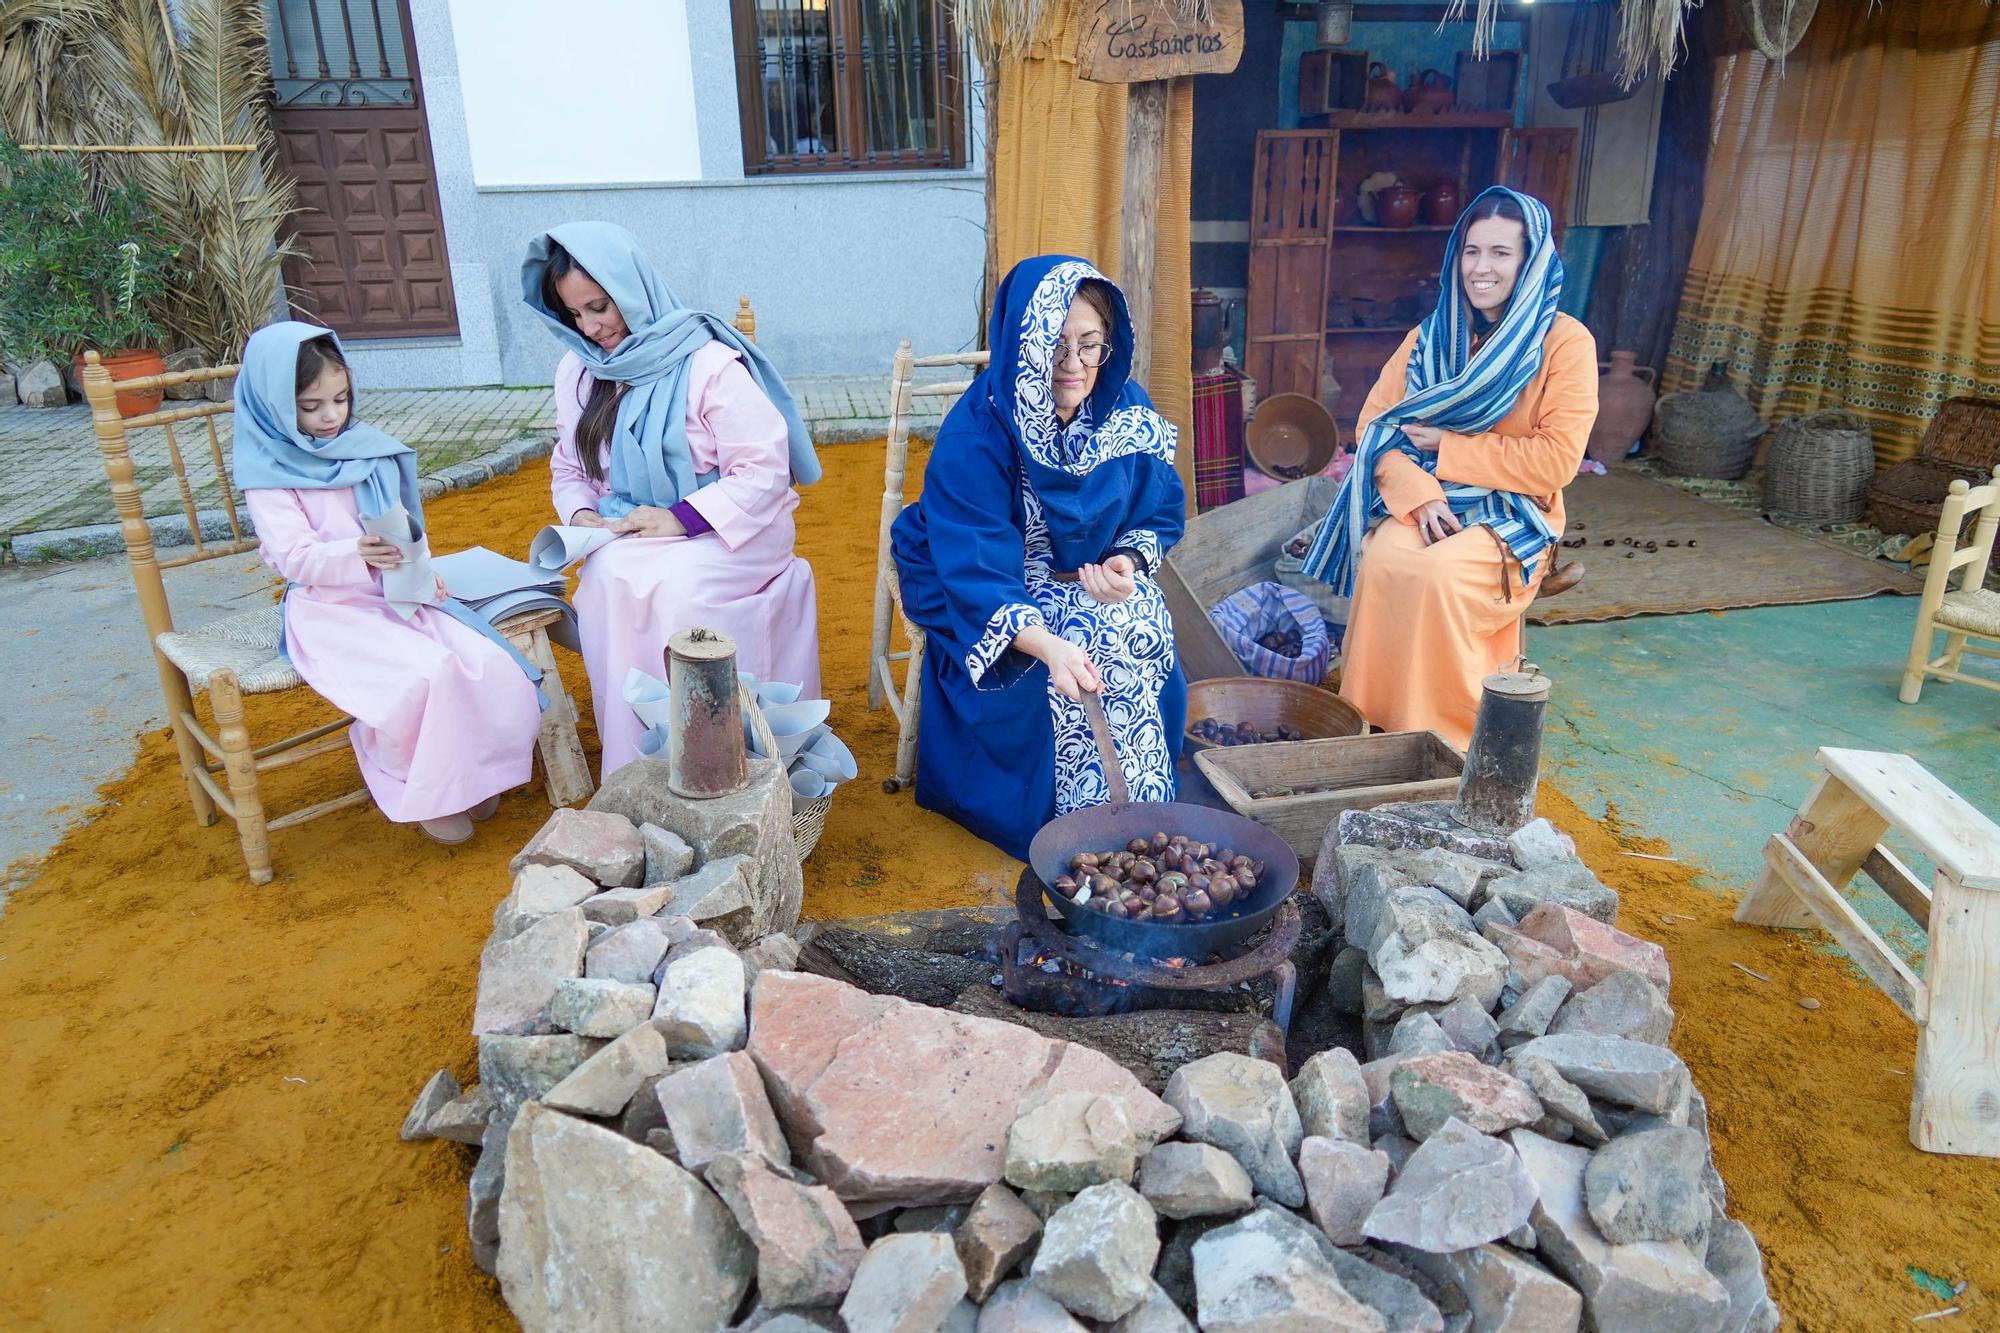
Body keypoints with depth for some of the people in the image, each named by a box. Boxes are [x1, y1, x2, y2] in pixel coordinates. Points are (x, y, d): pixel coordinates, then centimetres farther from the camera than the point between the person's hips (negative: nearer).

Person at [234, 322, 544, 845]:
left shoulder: (366, 448, 10)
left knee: (484, 661, -18)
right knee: (425, 674, -29)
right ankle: (417, 791, -6)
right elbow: (294, 558, -13)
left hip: (397, 594, 5)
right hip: (331, 609, -5)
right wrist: (356, 555, -32)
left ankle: (468, 772, 1)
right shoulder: (270, 473, -5)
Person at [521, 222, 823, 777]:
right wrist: (581, 514, -7)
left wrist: (680, 519, -23)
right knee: (608, 579, -29)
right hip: (629, 535, 4)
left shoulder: (708, 363, -12)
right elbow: (569, 469, 16)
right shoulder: (578, 372, 7)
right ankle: (634, 768, -20)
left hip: (729, 531, -4)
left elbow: (765, 471, -15)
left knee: (673, 584, -35)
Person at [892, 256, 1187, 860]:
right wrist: (1046, 644, -49)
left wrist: (1129, 562, -22)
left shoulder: (1125, 411, -7)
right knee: (1068, 673, -31)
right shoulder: (976, 437, -24)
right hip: (985, 599, -4)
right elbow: (977, 571, -32)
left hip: (1093, 584, 5)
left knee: (1146, 641, -25)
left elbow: (1160, 513, 2)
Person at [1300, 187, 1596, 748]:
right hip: (1426, 505, 3)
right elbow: (1375, 426, 1)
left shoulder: (1566, 342, -4)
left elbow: (1556, 460, -12)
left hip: (1515, 514, -3)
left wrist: (1446, 444, -11)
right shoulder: (1430, 336, 9)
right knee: (1384, 560, -30)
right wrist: (1418, 493, -17)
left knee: (1439, 573, -33)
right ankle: (1371, 723, -18)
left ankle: (1445, 738, -17)